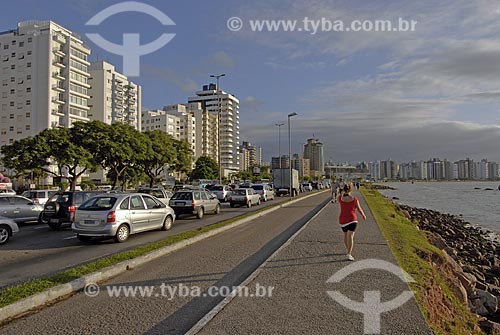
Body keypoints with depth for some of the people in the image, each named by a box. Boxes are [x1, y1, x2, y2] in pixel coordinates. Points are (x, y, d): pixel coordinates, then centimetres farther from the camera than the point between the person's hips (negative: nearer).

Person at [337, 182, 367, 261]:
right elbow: (359, 209, 4)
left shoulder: (340, 199, -4)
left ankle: (349, 250, 39)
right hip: (352, 220, -3)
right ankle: (349, 254, -20)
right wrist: (363, 215, 22)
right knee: (350, 237, -8)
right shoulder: (355, 199, -7)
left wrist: (342, 192, 14)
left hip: (342, 220, 3)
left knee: (345, 235, 22)